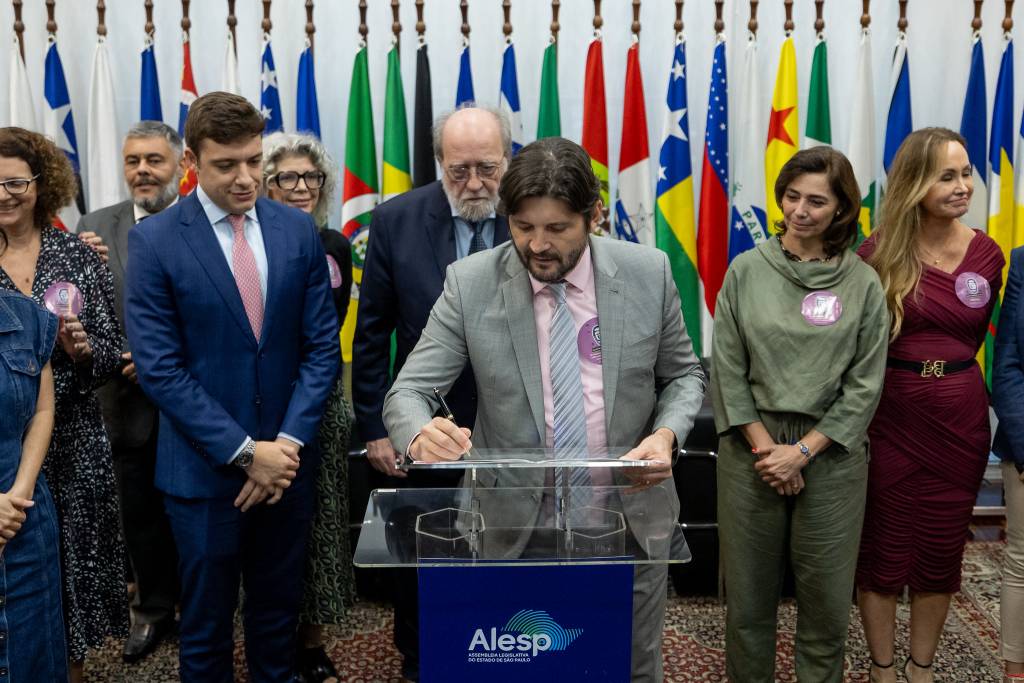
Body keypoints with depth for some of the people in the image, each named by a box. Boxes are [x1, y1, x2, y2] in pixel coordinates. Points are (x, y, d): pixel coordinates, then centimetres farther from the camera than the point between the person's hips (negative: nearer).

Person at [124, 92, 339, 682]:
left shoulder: (299, 230, 1)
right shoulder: (154, 241, -8)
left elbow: (323, 346, 1)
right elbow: (159, 368, -11)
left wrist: (288, 442, -10)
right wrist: (245, 452, -15)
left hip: (287, 459, 3)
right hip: (204, 467, -2)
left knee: (278, 613, 16)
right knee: (207, 623, 12)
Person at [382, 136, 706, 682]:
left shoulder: (649, 273, -7)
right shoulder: (470, 283, -10)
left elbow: (682, 375, 6)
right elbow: (408, 391, -9)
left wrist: (666, 433, -15)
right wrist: (421, 434, -32)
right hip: (514, 516, -1)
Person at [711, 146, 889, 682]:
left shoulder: (863, 284, -1)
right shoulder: (747, 271, 1)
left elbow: (864, 385, -2)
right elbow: (727, 368, 0)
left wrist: (803, 450, -9)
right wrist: (763, 444, -8)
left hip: (831, 452, 0)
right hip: (751, 446, 1)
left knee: (827, 595, 7)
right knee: (748, 589, 9)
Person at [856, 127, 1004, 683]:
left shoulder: (986, 255, 1)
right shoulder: (879, 253, -9)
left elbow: (973, 337, 12)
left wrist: (948, 376, 6)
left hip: (959, 418, 3)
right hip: (890, 417, -3)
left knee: (941, 550, 13)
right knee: (884, 549, 7)